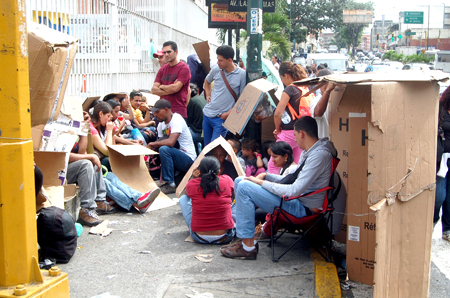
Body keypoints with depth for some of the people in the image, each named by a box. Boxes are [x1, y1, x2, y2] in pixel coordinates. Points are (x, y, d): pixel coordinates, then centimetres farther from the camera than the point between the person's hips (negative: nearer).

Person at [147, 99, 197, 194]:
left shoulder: (177, 120, -17)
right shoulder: (161, 124, 10)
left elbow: (170, 142, -29)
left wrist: (154, 143, -15)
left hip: (188, 159, -9)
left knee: (164, 149, -29)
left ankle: (170, 184, -21)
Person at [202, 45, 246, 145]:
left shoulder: (242, 75, -10)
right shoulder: (216, 70, 2)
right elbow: (207, 81, 26)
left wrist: (229, 113, -14)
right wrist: (207, 95, 11)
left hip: (222, 118, -5)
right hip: (207, 114, 5)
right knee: (206, 147, 14)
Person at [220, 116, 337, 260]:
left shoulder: (319, 155, -20)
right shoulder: (308, 152, 13)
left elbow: (295, 191, -27)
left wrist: (263, 183, -16)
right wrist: (266, 176, 7)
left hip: (303, 208, -11)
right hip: (296, 199, 11)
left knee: (244, 187, -20)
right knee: (240, 181, 7)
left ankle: (248, 247, -15)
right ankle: (245, 236, 5)